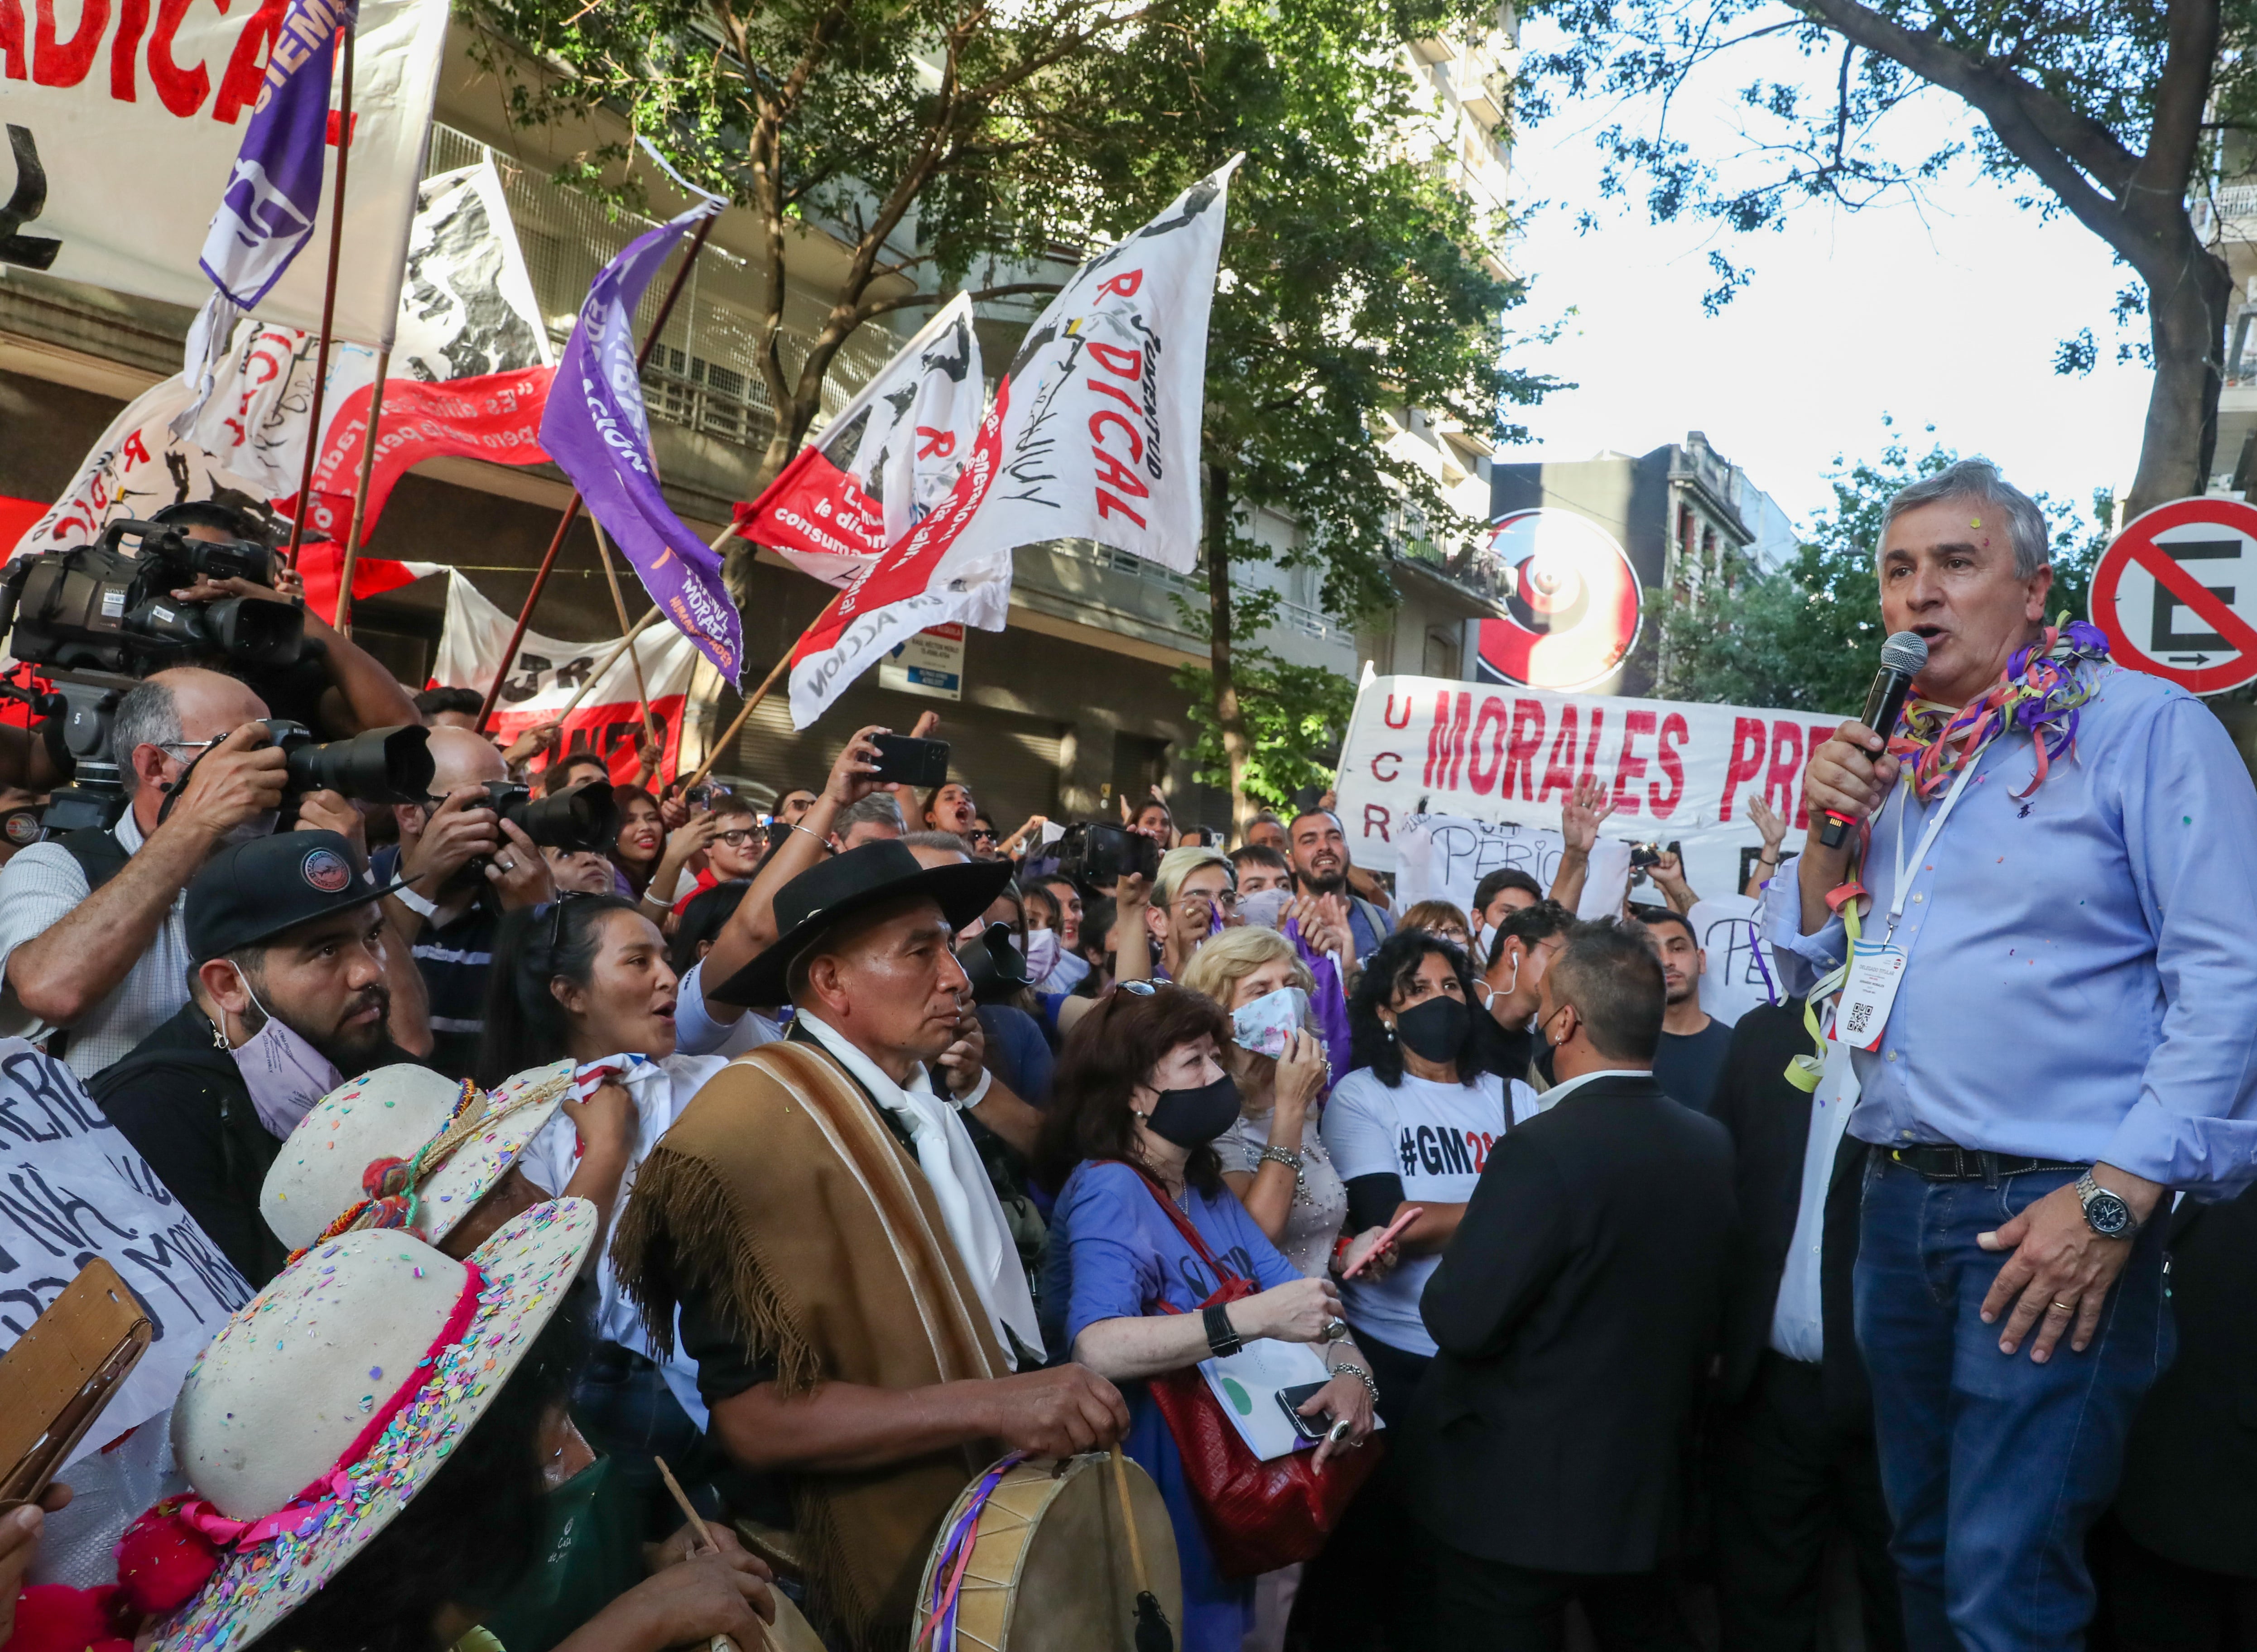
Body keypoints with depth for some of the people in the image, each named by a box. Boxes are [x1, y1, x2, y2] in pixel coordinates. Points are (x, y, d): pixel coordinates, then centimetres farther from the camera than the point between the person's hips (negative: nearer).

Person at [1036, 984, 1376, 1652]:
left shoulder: (1206, 1187, 7)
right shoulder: (1107, 1190, -19)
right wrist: (1253, 1317, -38)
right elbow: (1096, 1347, -34)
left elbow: (1291, 1290, 0)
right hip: (1160, 1489, -8)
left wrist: (1349, 1372, -20)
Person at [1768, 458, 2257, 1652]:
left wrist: (2115, 1201, -19)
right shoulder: (1891, 757, 11)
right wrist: (1828, 831, -1)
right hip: (1900, 1197, 6)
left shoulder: (2140, 726, -8)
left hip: (2055, 1209, -6)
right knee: (1924, 1549, 18)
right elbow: (1807, 970, 16)